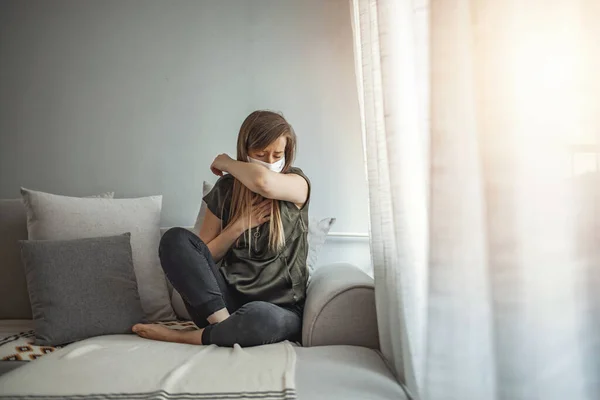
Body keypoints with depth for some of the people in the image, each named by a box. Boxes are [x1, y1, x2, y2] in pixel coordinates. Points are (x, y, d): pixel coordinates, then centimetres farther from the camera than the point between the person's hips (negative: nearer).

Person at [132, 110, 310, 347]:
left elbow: (264, 182, -30)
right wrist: (239, 225, -11)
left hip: (280, 309, -3)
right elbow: (204, 255, 5)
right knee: (175, 239, -17)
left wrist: (225, 163, -9)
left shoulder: (297, 183, -3)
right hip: (227, 300, 3)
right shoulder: (226, 189, 5)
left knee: (261, 316, -41)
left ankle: (184, 337, -14)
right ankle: (225, 324, -23)